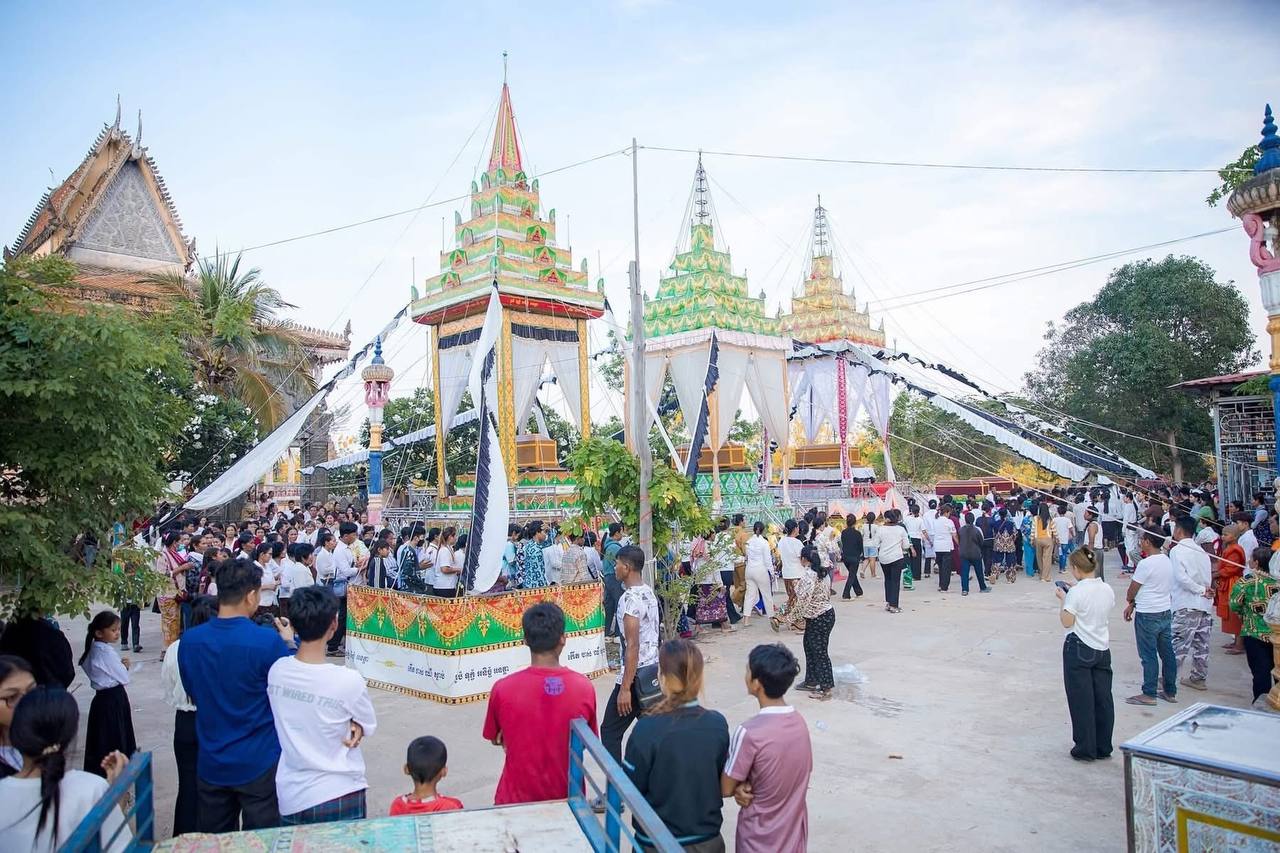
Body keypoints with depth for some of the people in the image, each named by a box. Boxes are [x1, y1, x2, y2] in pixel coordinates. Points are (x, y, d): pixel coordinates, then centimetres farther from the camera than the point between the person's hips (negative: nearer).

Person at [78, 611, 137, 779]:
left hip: (103, 697, 9)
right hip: (113, 699, -9)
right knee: (114, 740, 0)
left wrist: (121, 665, 2)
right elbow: (123, 678, -18)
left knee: (103, 740, 18)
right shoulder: (107, 652, -22)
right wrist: (125, 666, 0)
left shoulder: (95, 649, 7)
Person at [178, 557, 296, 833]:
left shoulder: (189, 641, -7)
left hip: (211, 763, 5)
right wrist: (289, 643, 5)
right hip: (260, 764, -4)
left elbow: (194, 693, 10)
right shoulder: (268, 641, -23)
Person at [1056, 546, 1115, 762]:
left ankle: (1085, 749, 12)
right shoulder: (1108, 590, 2)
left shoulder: (1076, 592, -17)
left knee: (1081, 701, 4)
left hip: (1079, 649, -6)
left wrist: (1063, 599, -3)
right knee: (1103, 699, 12)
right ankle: (1103, 748, 22)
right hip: (1102, 649, 6)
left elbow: (1067, 622, -14)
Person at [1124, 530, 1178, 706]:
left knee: (1149, 655, 0)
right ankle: (1170, 691, 23)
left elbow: (1132, 591, -11)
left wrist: (1130, 601, 11)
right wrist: (1133, 605, 16)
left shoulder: (1146, 563, -20)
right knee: (1167, 652, 14)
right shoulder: (1167, 561, 6)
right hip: (1166, 612, 8)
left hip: (1148, 615, -8)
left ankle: (1149, 694, 8)